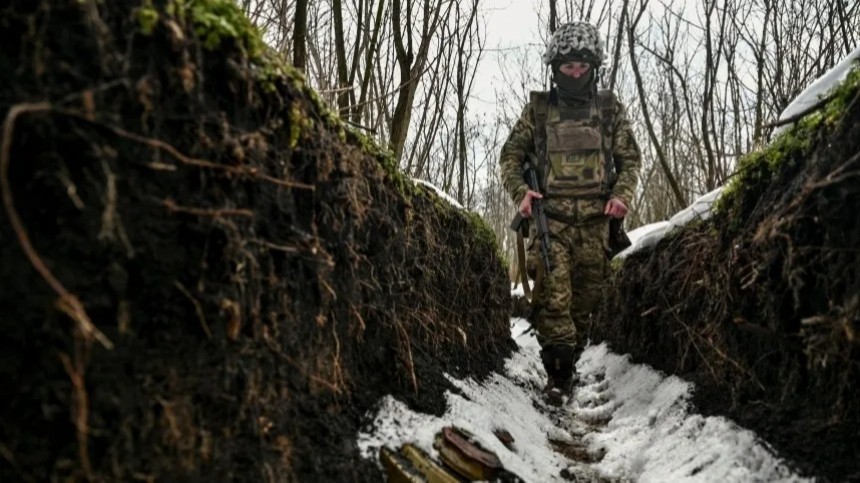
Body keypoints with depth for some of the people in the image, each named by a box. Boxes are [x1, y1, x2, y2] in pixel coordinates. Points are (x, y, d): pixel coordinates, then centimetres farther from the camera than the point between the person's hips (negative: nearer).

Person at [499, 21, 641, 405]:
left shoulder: (610, 109, 9)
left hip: (595, 219, 2)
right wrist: (520, 191, -6)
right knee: (553, 295, -11)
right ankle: (558, 373, -3)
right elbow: (511, 155, 11)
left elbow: (630, 158, 14)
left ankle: (568, 361, 25)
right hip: (550, 217, -2)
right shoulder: (538, 109, 6)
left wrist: (622, 194, -4)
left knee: (587, 294, 8)